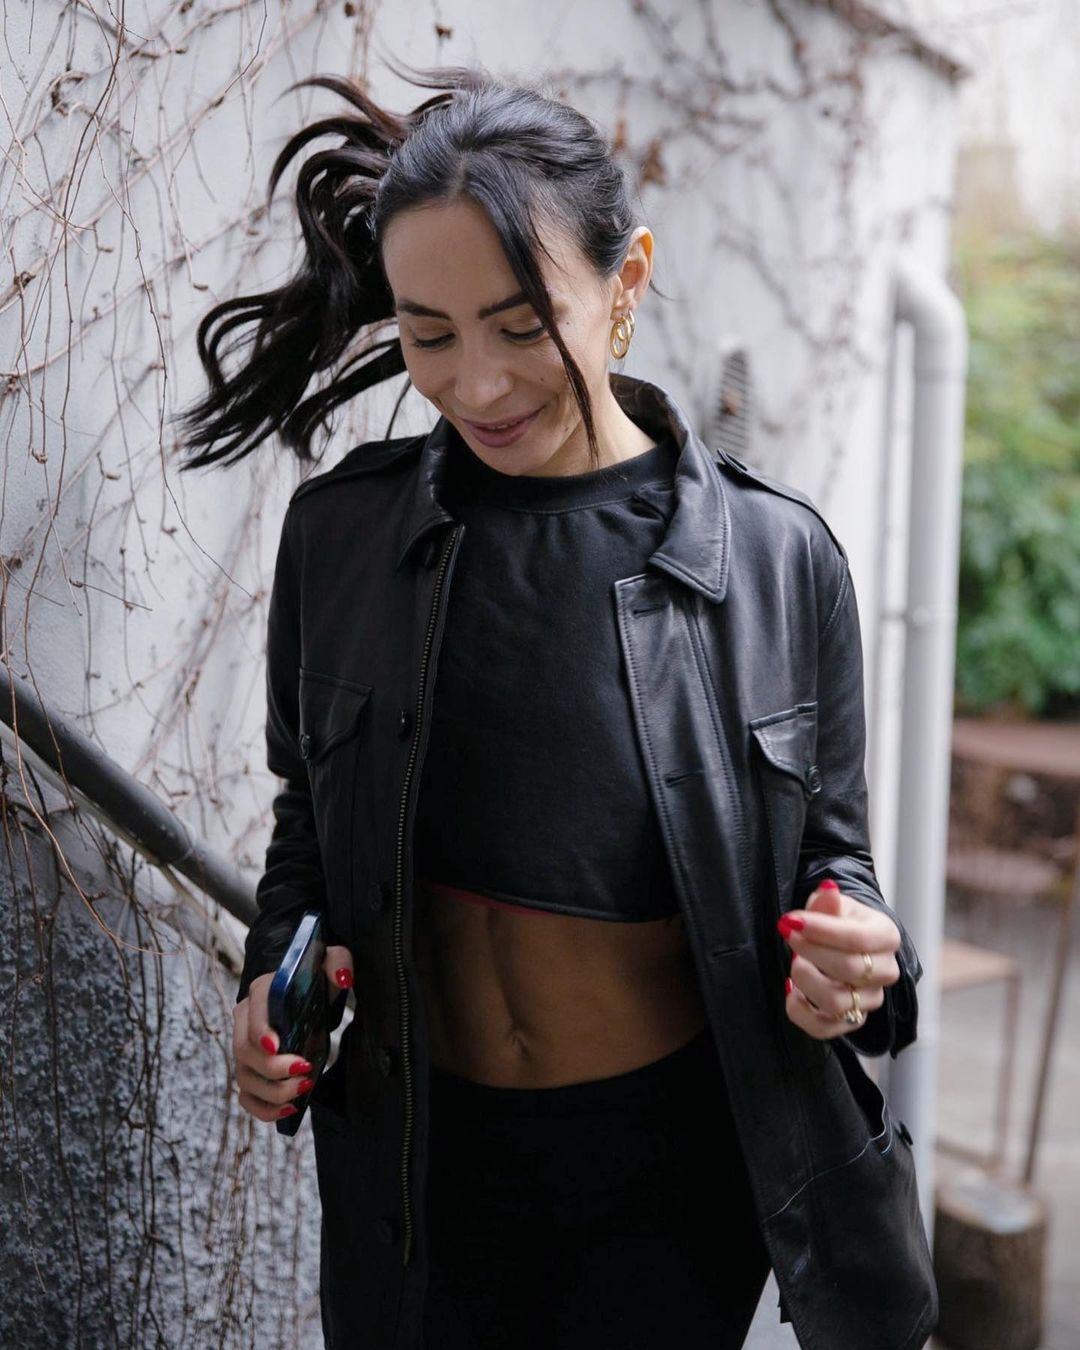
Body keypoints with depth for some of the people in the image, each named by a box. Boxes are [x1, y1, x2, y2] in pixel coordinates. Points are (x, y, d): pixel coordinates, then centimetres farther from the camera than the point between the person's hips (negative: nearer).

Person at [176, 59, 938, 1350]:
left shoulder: (779, 557, -12)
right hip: (412, 1155, 2)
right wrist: (276, 976, -11)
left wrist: (857, 966, -21)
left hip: (672, 1161, -1)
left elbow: (829, 855, 0)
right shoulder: (340, 530, -7)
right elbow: (308, 823, 6)